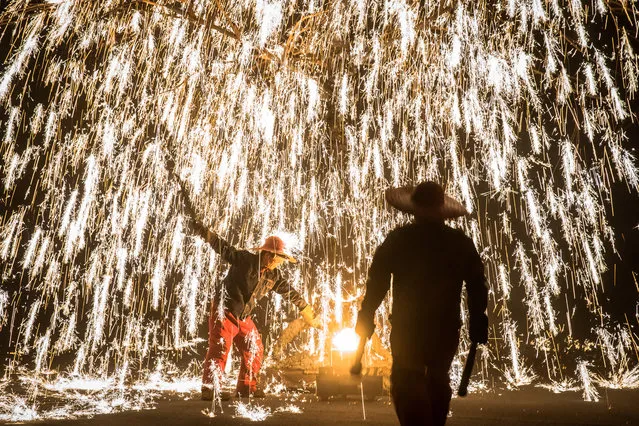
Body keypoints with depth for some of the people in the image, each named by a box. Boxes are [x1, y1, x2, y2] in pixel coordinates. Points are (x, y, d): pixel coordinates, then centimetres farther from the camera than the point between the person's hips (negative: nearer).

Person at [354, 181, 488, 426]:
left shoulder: (397, 239, -7)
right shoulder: (461, 242, 0)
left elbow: (377, 282, -9)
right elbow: (477, 286, 2)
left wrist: (366, 318, -2)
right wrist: (478, 321, 12)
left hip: (408, 327, -3)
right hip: (447, 327, 4)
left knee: (407, 383, 3)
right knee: (438, 380, 23)